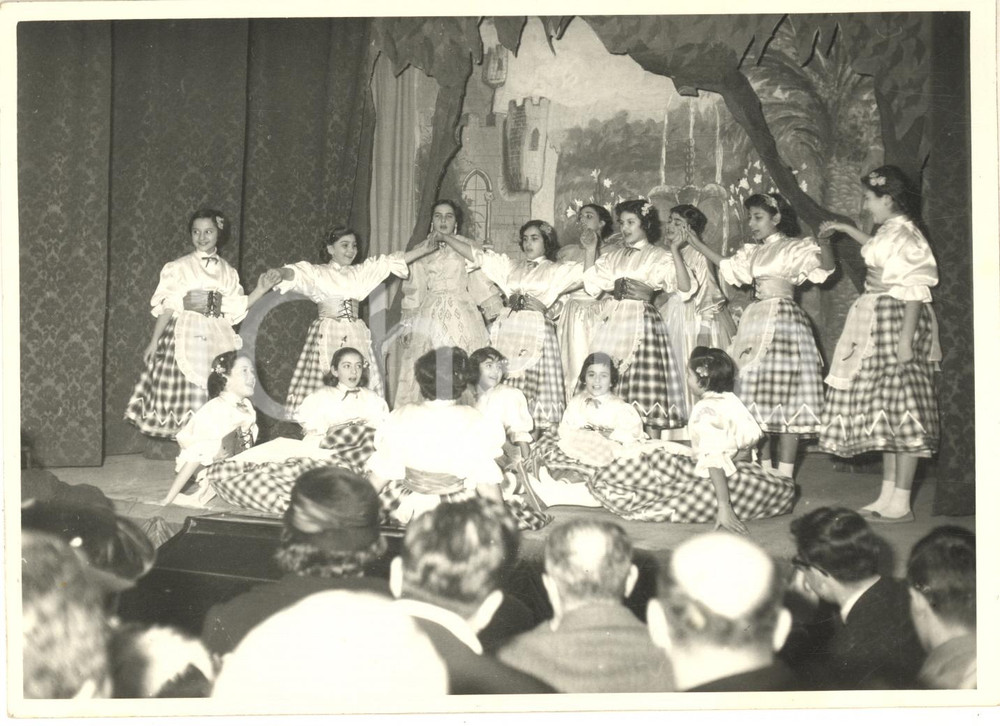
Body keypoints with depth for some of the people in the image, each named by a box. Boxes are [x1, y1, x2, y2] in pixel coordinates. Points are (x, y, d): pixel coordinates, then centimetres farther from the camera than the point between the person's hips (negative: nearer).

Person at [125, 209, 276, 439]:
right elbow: (167, 306, 0)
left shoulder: (227, 271, 12)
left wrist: (260, 291, 2)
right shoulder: (180, 267, 2)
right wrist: (154, 342, -5)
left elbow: (235, 310, 11)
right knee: (188, 392, -9)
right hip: (186, 339, -3)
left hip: (218, 341, 3)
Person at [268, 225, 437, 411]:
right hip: (327, 338, -4)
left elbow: (394, 261, 16)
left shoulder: (361, 272, 16)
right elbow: (296, 272, -16)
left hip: (356, 337, 5)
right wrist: (278, 273, -39)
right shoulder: (317, 273, 2)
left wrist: (425, 249, 11)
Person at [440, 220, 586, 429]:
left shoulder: (555, 270, 12)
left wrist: (590, 248, -13)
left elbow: (588, 276, -2)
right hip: (507, 331, 3)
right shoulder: (511, 267, 21)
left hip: (536, 332, -3)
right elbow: (474, 255, 20)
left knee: (535, 387, -10)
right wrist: (443, 237, 17)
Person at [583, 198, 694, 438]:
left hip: (642, 322, -5)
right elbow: (592, 285, 9)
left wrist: (676, 253, -17)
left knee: (646, 384, -9)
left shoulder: (658, 256, 4)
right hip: (613, 321, 5)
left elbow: (685, 287, -10)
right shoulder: (613, 256, 18)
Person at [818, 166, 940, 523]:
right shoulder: (889, 231, 13)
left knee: (900, 408, -7)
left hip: (897, 322, -10)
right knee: (885, 411, 12)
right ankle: (888, 495, 19)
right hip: (879, 323, 10)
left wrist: (906, 338, -26)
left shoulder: (904, 235, -16)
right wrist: (844, 229, 41)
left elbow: (916, 291, -22)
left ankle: (901, 504, -2)